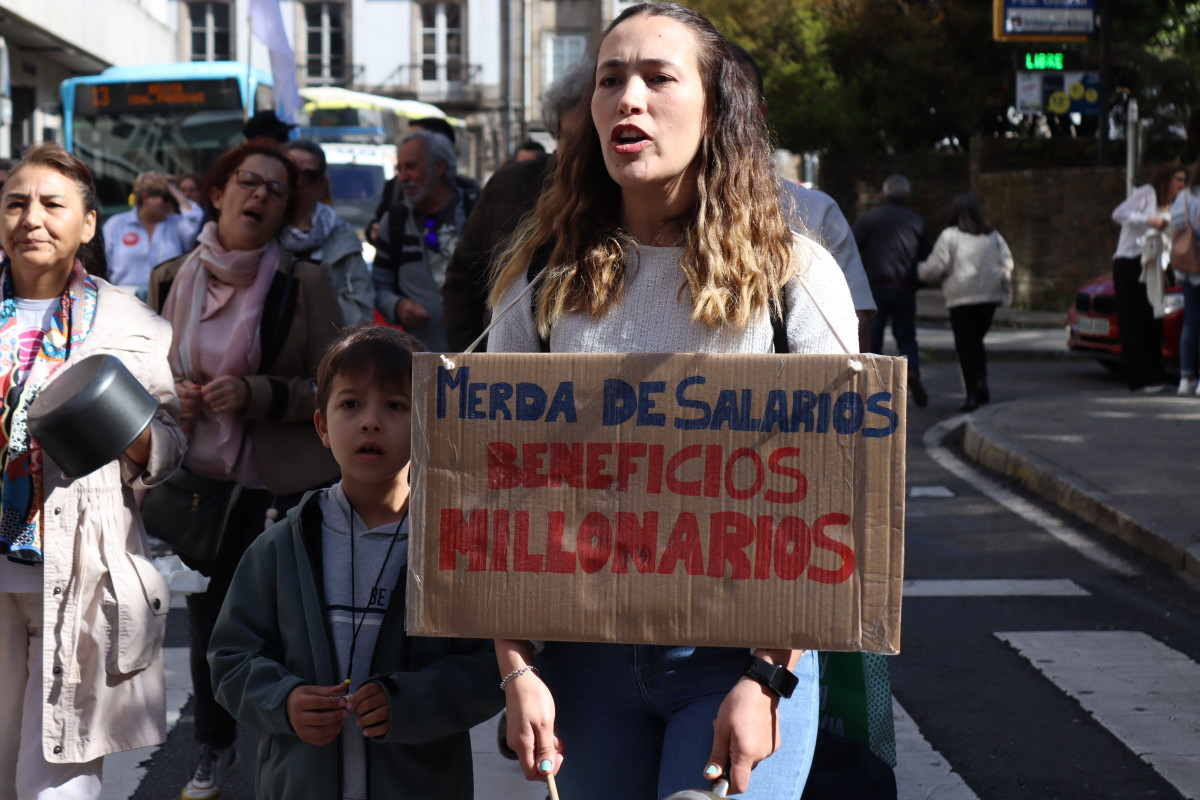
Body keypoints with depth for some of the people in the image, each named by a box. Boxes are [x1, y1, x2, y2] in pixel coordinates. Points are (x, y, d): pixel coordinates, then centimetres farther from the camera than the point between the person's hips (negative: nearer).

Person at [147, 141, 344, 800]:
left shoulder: (305, 283, -6)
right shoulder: (170, 280, 4)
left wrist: (255, 394, -19)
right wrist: (171, 396, -4)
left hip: (283, 488, -3)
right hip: (199, 480, 3)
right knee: (207, 623, 12)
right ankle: (214, 745, 33)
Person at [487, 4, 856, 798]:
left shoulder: (794, 276, -3)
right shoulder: (547, 282, 4)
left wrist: (768, 679, -11)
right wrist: (517, 670, -3)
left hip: (742, 657, -2)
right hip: (586, 655, 3)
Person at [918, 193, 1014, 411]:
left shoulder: (949, 236, -6)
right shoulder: (993, 236, 9)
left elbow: (934, 268, -7)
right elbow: (1007, 263, 11)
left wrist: (919, 268, 13)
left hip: (961, 298, -5)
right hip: (990, 297, 5)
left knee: (965, 346, 2)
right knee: (976, 341, 19)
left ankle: (972, 394, -4)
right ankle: (982, 383, 1)